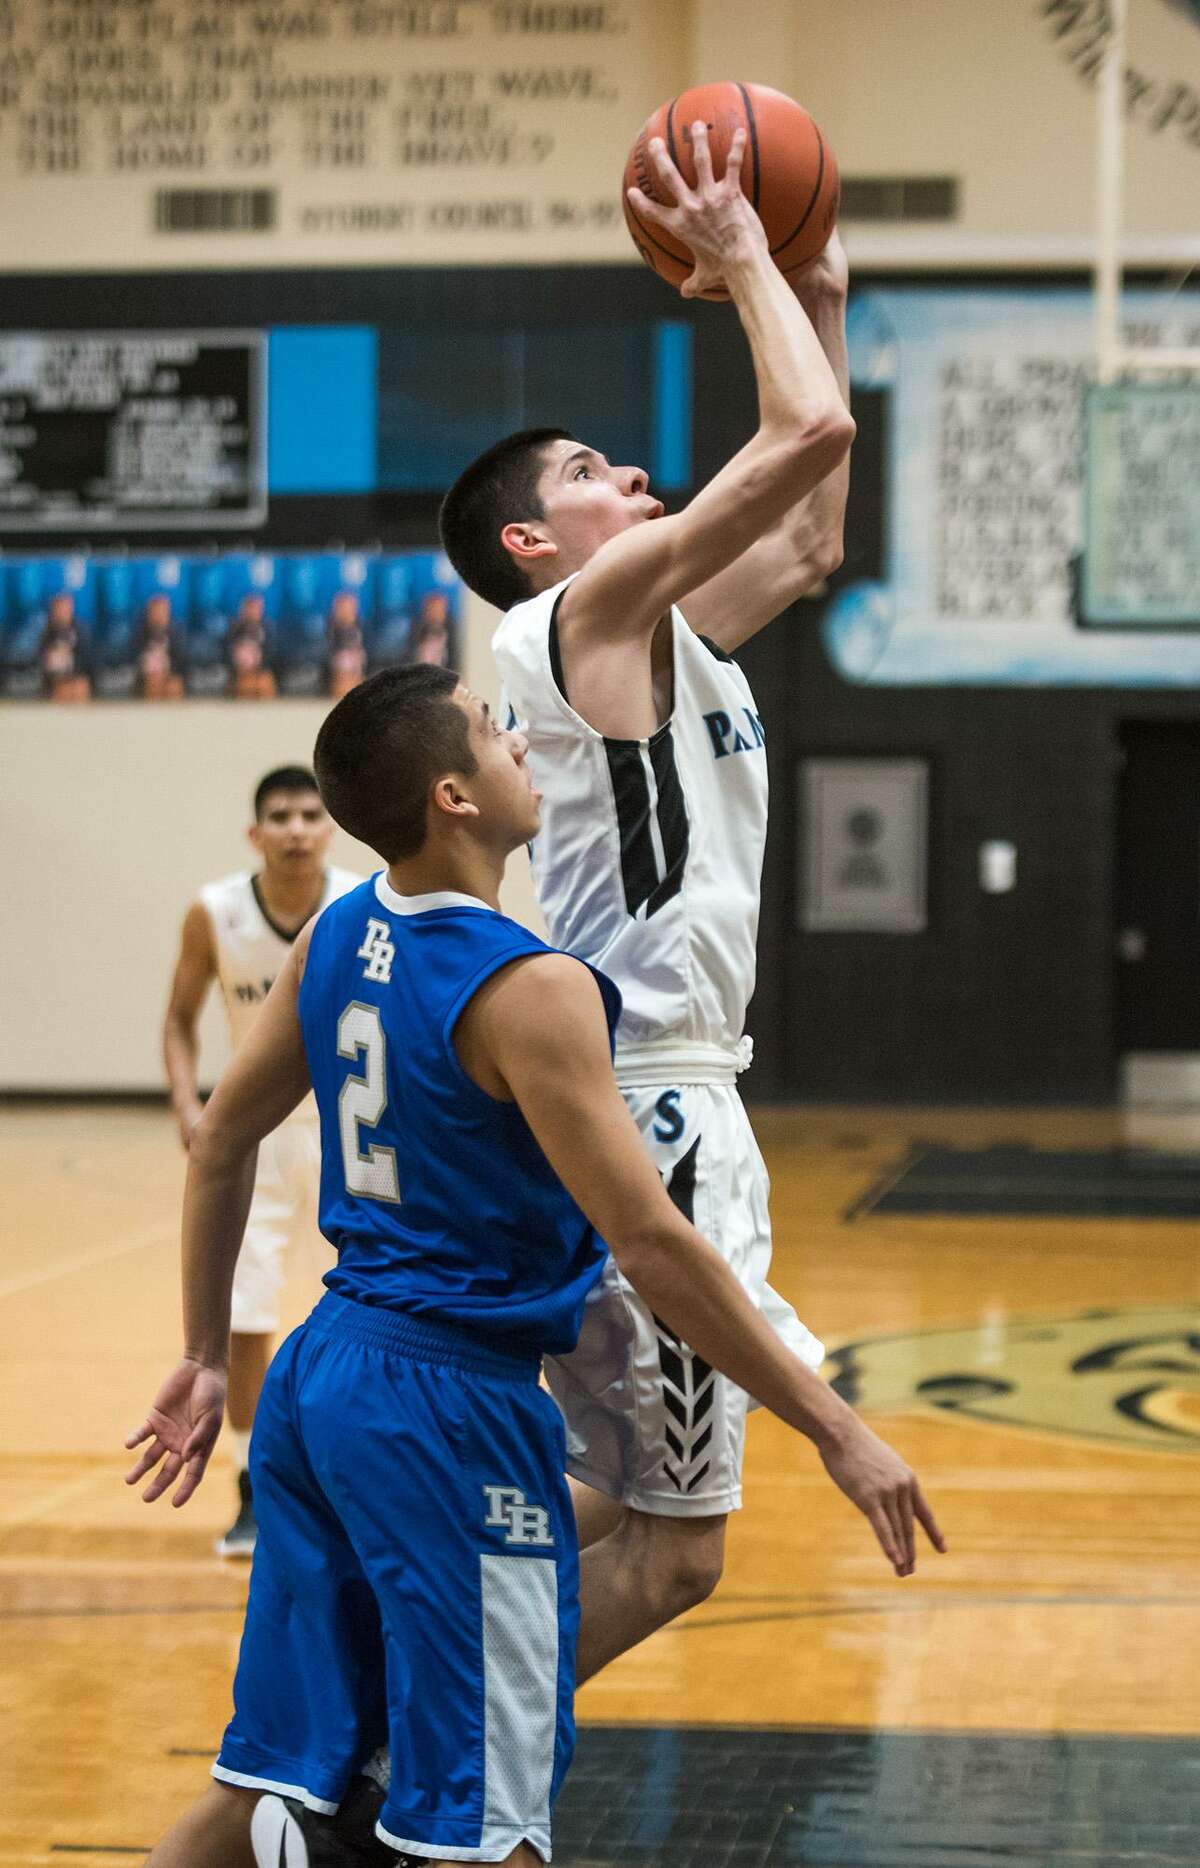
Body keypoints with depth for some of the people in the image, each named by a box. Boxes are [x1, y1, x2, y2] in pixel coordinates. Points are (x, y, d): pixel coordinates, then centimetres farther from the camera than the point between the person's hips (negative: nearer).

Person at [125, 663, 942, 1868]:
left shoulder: (337, 937, 5)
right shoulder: (528, 989, -19)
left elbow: (222, 1139, 14)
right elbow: (652, 1247, -21)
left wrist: (205, 1357, 24)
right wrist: (835, 1430, -15)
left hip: (319, 1374, 8)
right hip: (451, 1407, -8)